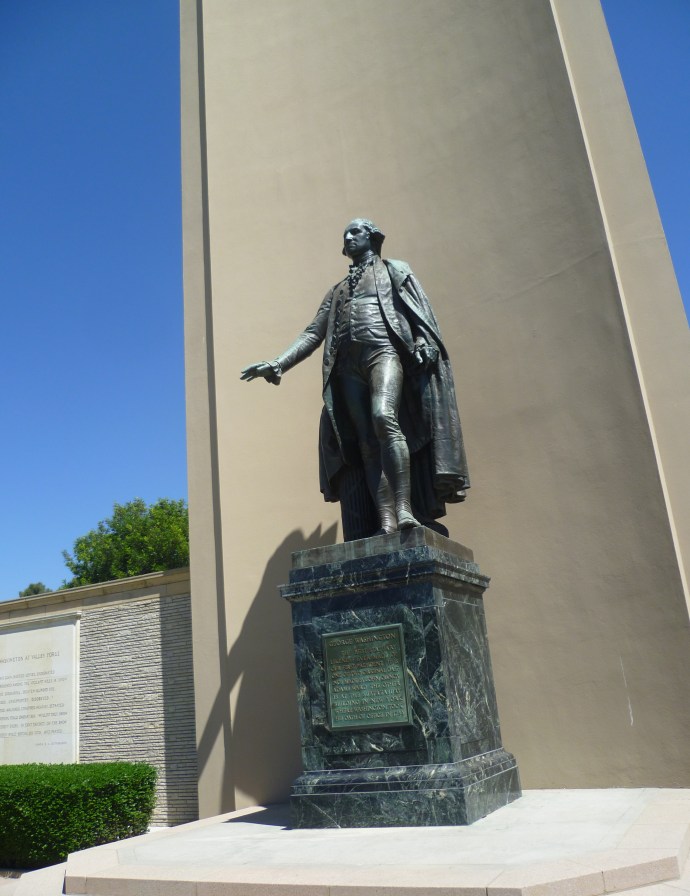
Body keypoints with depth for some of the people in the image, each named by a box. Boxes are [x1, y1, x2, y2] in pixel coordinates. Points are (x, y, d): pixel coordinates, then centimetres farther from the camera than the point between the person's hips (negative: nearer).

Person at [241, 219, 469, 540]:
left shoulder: (394, 269, 22)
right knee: (368, 443, -10)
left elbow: (421, 308, 7)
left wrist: (422, 340, -15)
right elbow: (312, 334, 22)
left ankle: (405, 510, -35)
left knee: (383, 416, -30)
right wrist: (278, 364, 7)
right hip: (348, 365, 4)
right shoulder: (337, 290, 32)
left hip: (384, 349, -4)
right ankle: (386, 522, -19)